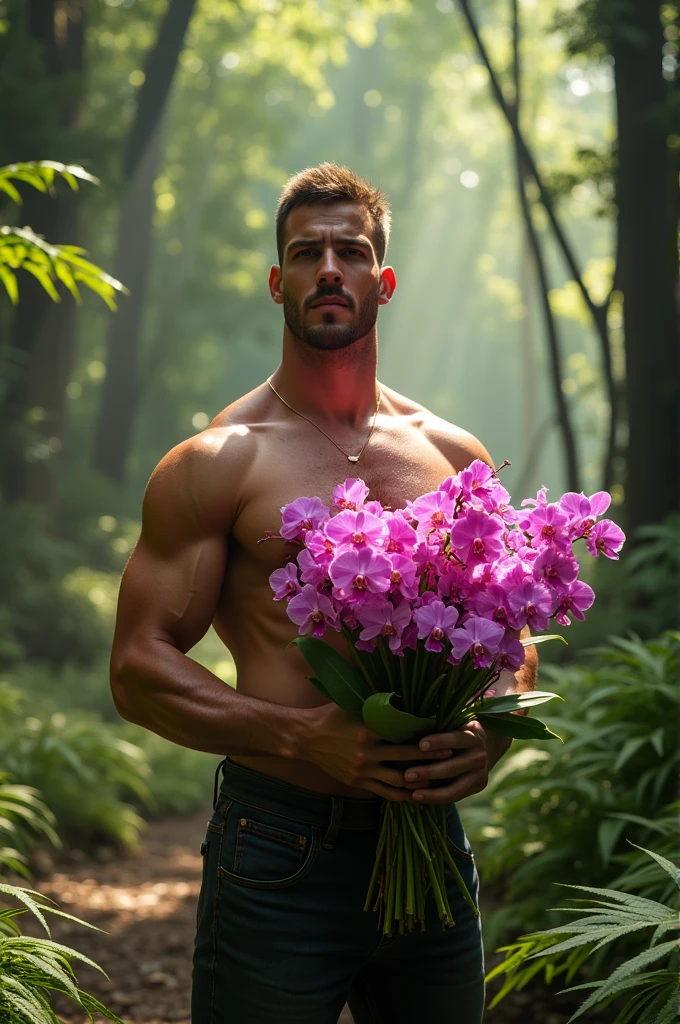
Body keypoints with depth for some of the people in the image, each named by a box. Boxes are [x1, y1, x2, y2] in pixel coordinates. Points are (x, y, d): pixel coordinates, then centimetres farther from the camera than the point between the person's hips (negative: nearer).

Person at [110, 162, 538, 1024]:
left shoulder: (455, 458, 10)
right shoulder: (215, 464, -3)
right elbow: (138, 668, -7)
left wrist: (490, 733, -6)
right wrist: (305, 736, -20)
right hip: (280, 848, -4)